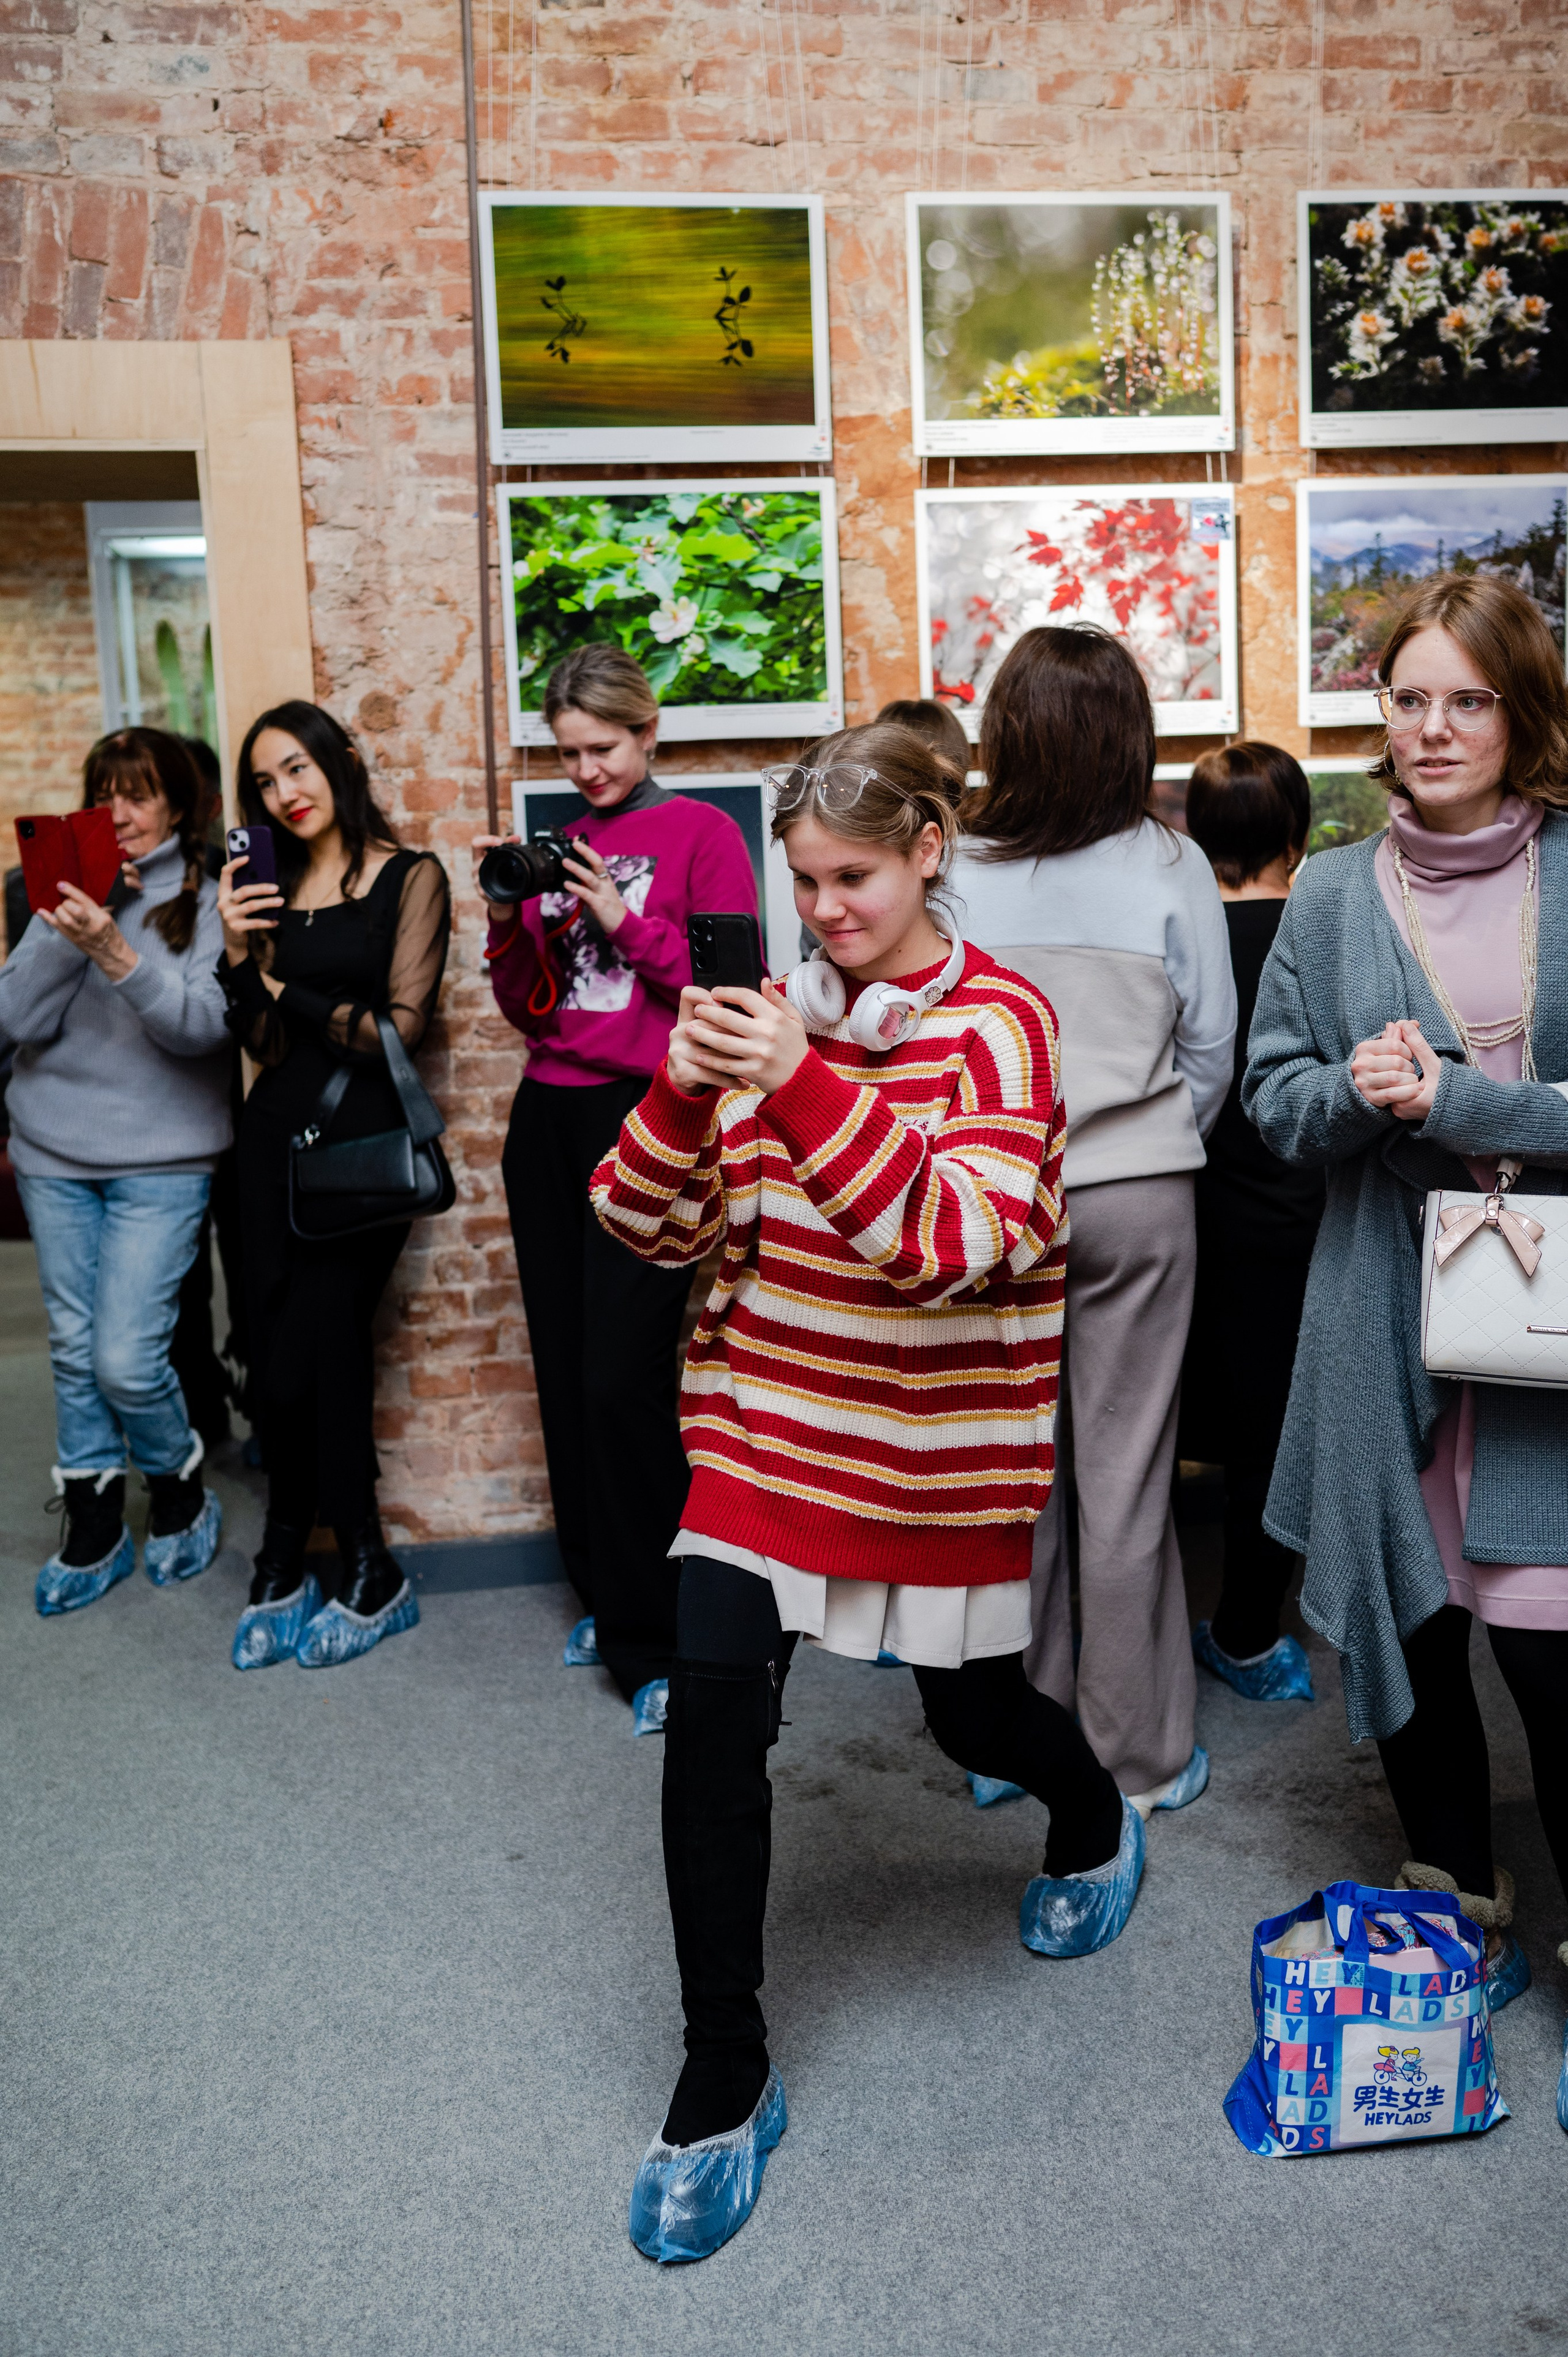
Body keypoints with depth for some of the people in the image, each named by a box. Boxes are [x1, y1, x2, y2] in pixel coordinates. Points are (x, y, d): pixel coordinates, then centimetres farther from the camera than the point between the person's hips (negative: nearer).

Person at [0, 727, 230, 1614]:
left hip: (162, 1159, -4)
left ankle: (181, 1498, 20)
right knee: (75, 1350, 9)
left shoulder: (209, 901, -3)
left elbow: (201, 1025, -17)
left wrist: (117, 952, -29)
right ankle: (94, 1531, 24)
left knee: (127, 1359, -8)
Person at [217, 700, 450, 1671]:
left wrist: (290, 996, 0)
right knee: (281, 1352, 2)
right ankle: (364, 1571, 15)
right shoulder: (272, 887, 14)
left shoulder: (411, 878, -1)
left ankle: (287, 1565, 14)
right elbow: (264, 1043, 10)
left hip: (366, 1135, -5)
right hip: (280, 1129, 5)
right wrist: (239, 959, -5)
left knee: (314, 1347, -6)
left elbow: (401, 1024, -8)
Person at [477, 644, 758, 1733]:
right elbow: (525, 1007, 15)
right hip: (549, 1118, 6)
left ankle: (656, 1641, 0)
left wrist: (627, 920, -13)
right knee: (567, 1373, 8)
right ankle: (604, 1595, 24)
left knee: (625, 1380, -10)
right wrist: (514, 913, -2)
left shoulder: (702, 833, 0)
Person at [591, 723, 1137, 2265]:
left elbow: (953, 1246, -25)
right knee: (712, 1703, -10)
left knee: (974, 1713, 14)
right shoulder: (785, 1016, 2)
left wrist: (801, 1089, -34)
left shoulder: (1000, 1023, -11)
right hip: (768, 1420, 3)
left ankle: (1096, 1825, 52)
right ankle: (723, 2081, 7)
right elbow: (649, 1225, 0)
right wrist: (686, 1089, -20)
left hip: (937, 1437, -3)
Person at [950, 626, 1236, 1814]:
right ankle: (1139, 1756, 19)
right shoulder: (1170, 865, -5)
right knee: (1126, 1472, 7)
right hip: (1136, 1192, 0)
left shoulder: (956, 870, -6)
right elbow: (1211, 1046, 0)